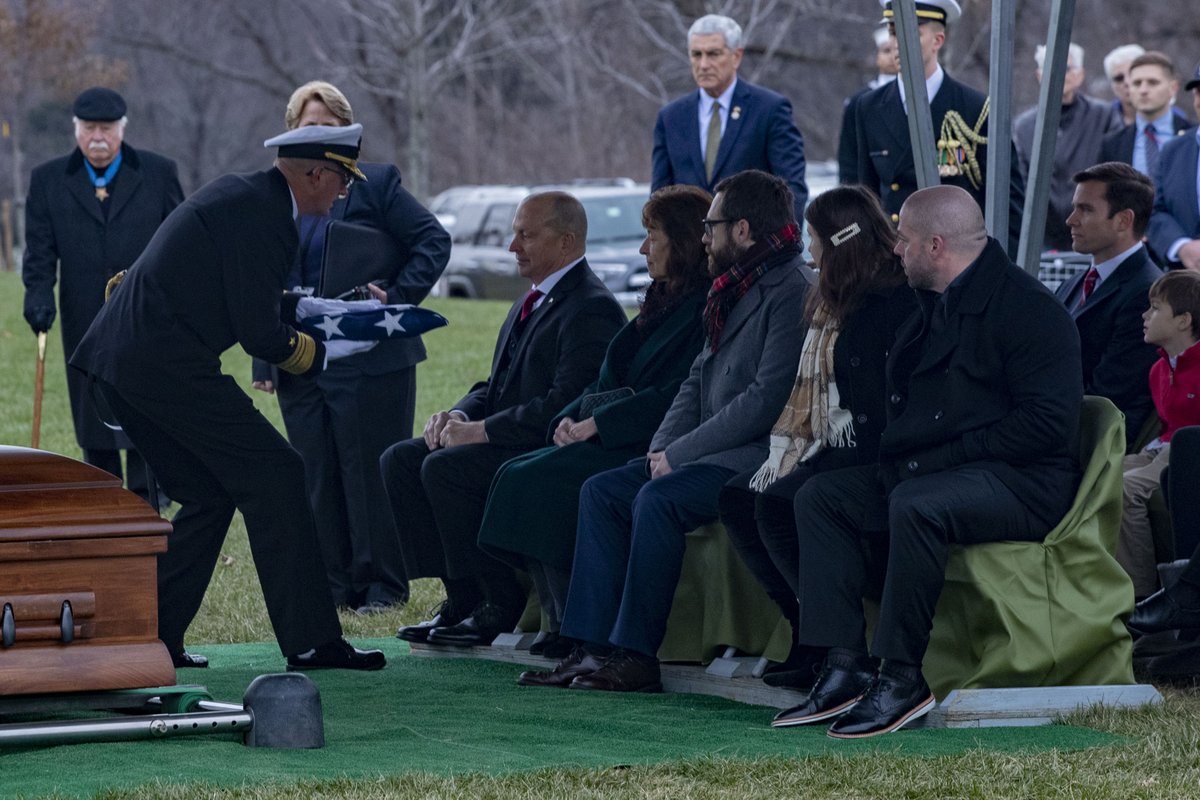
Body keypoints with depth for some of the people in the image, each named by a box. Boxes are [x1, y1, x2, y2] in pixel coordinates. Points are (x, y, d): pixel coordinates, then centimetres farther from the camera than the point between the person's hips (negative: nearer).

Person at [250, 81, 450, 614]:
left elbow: (433, 242, -3)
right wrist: (265, 362, 10)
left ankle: (382, 584, 5)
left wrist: (398, 299, -13)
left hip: (369, 360, -5)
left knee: (370, 473, -2)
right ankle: (332, 585, 13)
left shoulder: (376, 185, -2)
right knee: (316, 479, 6)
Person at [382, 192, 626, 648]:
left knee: (445, 467, -27)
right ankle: (461, 597, -3)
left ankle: (501, 606, -17)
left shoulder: (592, 310, -15)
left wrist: (480, 430, -21)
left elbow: (563, 405, -24)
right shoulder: (532, 302, 18)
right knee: (401, 460, -2)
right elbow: (497, 385, 22)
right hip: (509, 440, 10)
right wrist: (459, 416, 0)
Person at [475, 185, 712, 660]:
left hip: (650, 444, -10)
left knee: (541, 479, -23)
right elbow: (611, 379, 22)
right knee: (516, 474, -9)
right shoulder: (663, 301, 21)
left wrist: (599, 422, -17)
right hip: (610, 438, 10)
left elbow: (680, 394, -19)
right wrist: (572, 417, 3)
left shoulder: (705, 308, -10)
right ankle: (559, 624, -12)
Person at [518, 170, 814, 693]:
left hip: (758, 455, -10)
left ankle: (635, 654, -23)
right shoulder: (735, 289, 18)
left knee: (658, 499, -28)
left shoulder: (792, 292, -14)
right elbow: (698, 380, 20)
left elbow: (767, 399, -21)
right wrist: (664, 447, 2)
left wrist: (680, 453, -16)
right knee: (601, 491, -1)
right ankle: (593, 645, -7)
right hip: (711, 453, 10)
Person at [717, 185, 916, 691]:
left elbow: (889, 403, -17)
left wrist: (807, 459, -19)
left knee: (777, 503, -25)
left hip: (868, 454, -10)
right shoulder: (830, 301, 20)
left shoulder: (898, 302, -12)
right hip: (829, 450, 10)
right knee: (737, 498, -6)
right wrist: (789, 449, 4)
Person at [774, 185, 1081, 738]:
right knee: (820, 496, 0)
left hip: (1024, 484, -10)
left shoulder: (1028, 308, -12)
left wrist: (940, 458, -20)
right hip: (928, 474, 10)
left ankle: (903, 677, -28)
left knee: (915, 504, -36)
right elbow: (900, 407, 27)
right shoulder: (931, 308, 18)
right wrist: (898, 458, 3)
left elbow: (1049, 423, -21)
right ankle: (845, 666, -11)